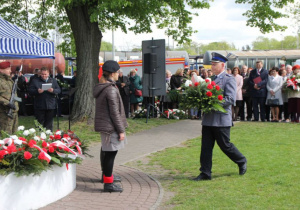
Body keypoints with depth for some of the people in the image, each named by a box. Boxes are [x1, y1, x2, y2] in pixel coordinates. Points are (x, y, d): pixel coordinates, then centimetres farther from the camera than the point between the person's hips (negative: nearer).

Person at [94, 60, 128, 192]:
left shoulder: (100, 87, 10)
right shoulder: (111, 89, -19)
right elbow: (115, 112, -19)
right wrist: (121, 130, -13)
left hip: (102, 125, 10)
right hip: (110, 127, -10)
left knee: (106, 151, 22)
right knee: (110, 152, -6)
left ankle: (106, 175, 39)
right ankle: (108, 183, -3)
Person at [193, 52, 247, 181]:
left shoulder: (229, 79, -7)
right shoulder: (212, 79, 16)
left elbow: (230, 99, -17)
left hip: (221, 120, -7)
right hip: (208, 119, 7)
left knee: (225, 145, 4)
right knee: (206, 146, 4)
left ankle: (242, 162, 28)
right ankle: (205, 173, 9)